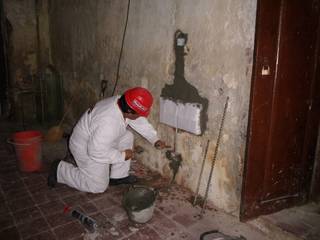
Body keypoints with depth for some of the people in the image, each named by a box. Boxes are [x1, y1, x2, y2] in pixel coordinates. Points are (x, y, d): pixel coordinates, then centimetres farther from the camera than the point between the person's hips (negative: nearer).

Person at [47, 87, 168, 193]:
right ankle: (59, 170, 10)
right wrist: (122, 156, -23)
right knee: (99, 186, 2)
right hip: (86, 149, -8)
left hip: (95, 138, 9)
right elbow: (97, 152, -34)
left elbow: (140, 121, 0)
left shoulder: (121, 103, -15)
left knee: (127, 137, 3)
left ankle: (118, 176, 12)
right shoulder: (108, 123, -41)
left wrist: (155, 139, -4)